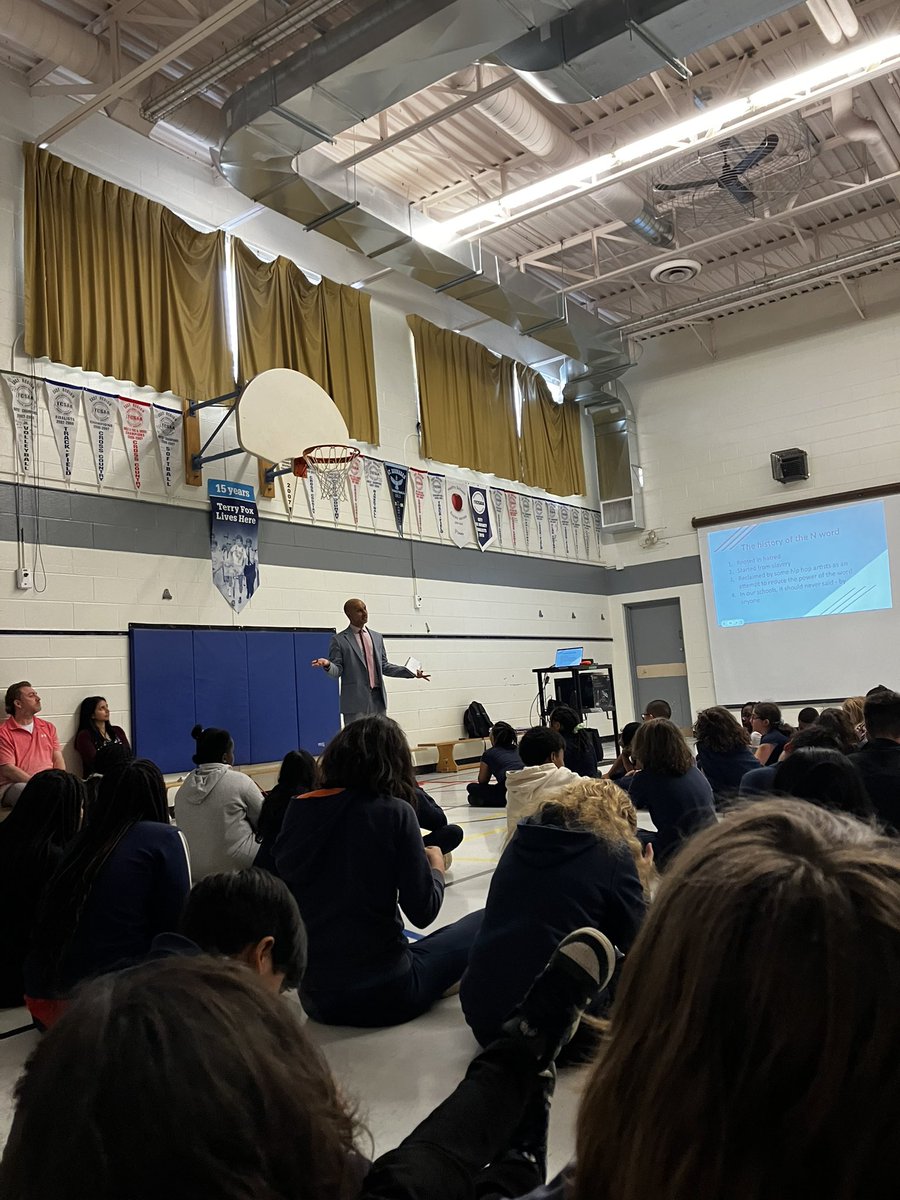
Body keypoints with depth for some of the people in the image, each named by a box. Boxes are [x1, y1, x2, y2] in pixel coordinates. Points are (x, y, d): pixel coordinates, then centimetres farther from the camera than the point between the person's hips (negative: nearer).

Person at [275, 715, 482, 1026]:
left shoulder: (298, 810, -2)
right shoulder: (394, 812, -14)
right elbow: (423, 911, -11)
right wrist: (436, 864, 8)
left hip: (315, 997, 6)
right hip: (382, 994, -5)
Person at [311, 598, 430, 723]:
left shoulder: (377, 637, 15)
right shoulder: (339, 640, 0)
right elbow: (337, 671, -3)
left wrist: (410, 672, 10)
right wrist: (327, 665, -26)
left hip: (378, 699, 5)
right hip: (356, 700, -5)